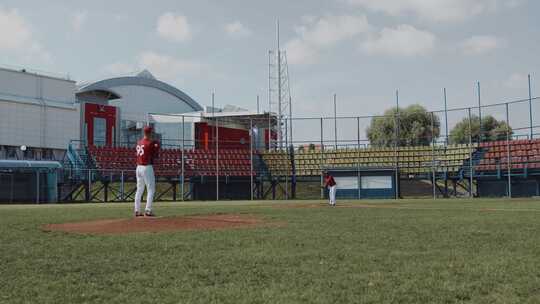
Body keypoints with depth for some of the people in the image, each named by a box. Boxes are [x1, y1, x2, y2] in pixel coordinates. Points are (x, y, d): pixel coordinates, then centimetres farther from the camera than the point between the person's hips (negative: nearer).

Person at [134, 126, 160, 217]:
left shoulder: (139, 143, 11)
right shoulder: (150, 143, -11)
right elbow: (156, 156, -9)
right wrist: (157, 147, 7)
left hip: (138, 167, 7)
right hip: (147, 167, -7)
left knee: (139, 189, 12)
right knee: (151, 189, -2)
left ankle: (137, 210, 12)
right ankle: (148, 210, -7)